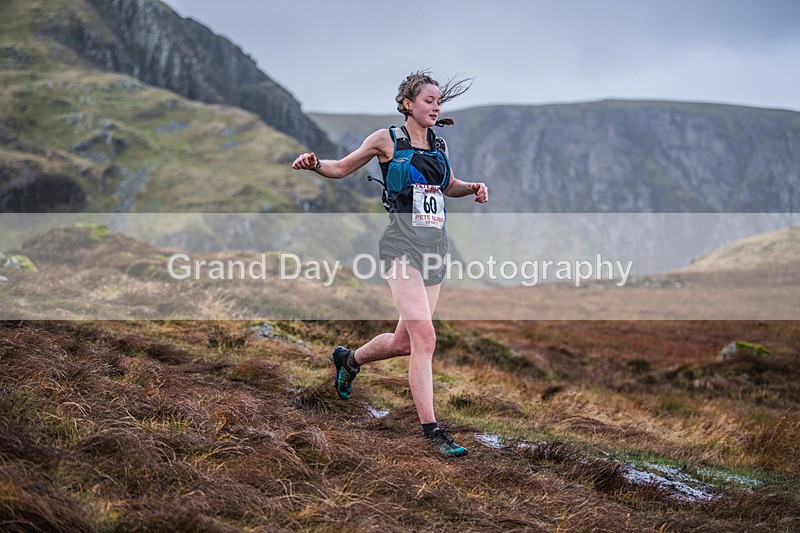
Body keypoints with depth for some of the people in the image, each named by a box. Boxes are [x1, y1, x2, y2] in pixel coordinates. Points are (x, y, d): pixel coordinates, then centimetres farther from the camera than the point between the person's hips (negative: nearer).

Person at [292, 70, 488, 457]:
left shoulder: (438, 143, 15)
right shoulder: (387, 139, 0)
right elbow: (341, 168, 9)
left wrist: (474, 188, 10)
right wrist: (315, 164, -11)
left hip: (436, 247, 6)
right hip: (403, 246, -6)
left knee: (405, 341, 10)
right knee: (424, 337, -17)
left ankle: (349, 360, 40)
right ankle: (431, 430, -12)